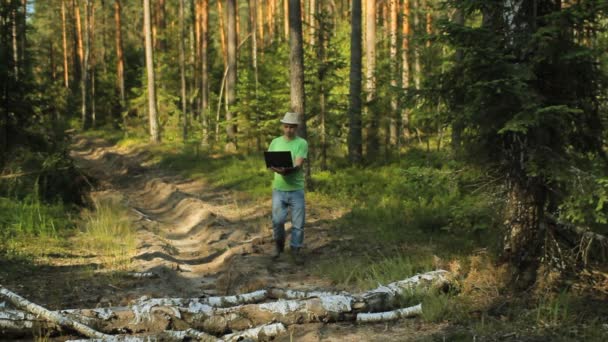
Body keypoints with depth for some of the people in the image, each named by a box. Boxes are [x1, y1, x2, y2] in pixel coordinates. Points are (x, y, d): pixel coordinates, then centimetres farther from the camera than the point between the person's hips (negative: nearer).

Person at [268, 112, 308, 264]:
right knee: (277, 220, 5)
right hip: (278, 189, 2)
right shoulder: (275, 142, 5)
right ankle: (278, 244, 29)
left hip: (296, 189, -2)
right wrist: (278, 169, -21)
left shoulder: (302, 143, -6)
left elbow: (298, 165, -15)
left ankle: (296, 249, 18)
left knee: (298, 222, 2)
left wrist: (287, 170, -35)